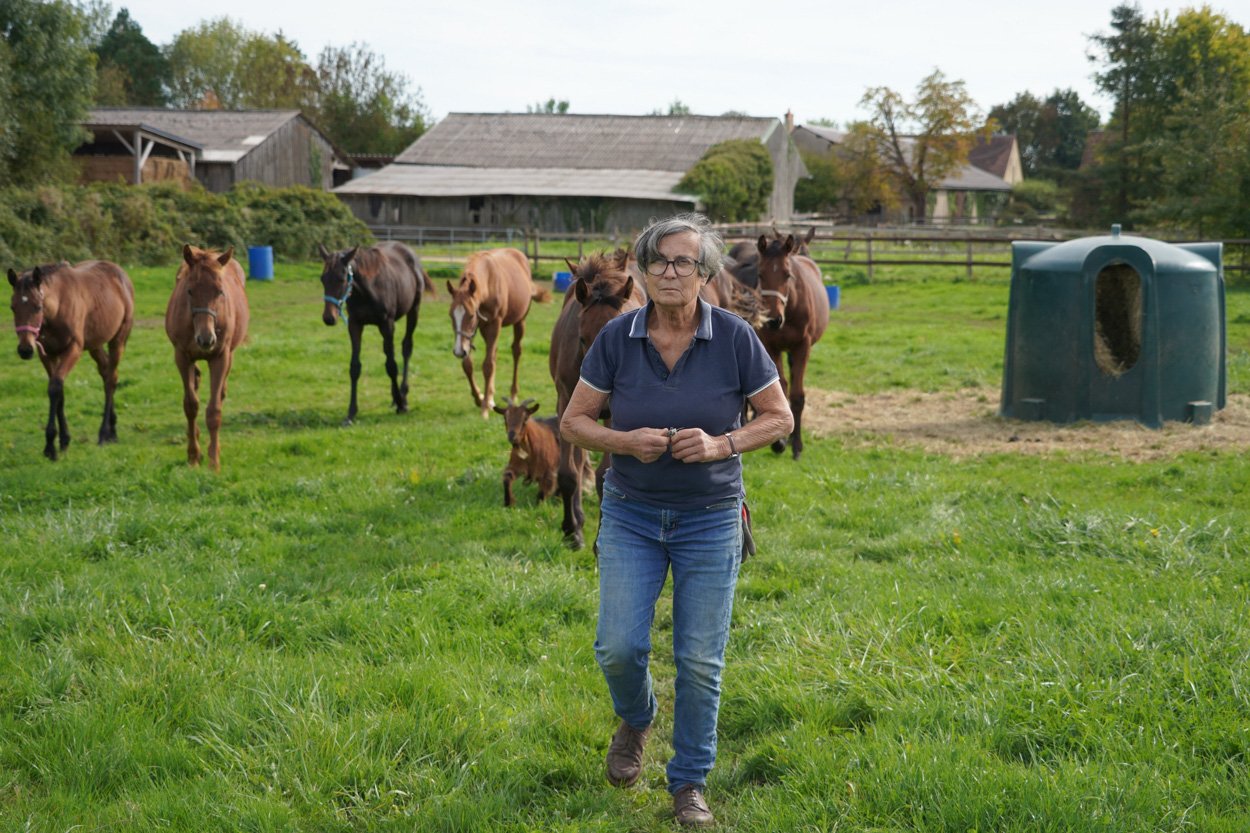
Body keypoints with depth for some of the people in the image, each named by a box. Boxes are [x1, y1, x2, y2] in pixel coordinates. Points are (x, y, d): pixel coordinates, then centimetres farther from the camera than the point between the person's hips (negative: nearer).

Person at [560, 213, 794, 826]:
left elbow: (779, 418, -1)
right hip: (631, 515, 1)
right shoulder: (617, 338, -7)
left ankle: (689, 783, 19)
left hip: (710, 520, -1)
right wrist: (626, 441, -18)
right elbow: (573, 421, 1)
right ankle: (635, 720, 30)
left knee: (700, 660, 2)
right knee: (619, 648, -5)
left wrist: (721, 444, -17)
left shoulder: (734, 338, -10)